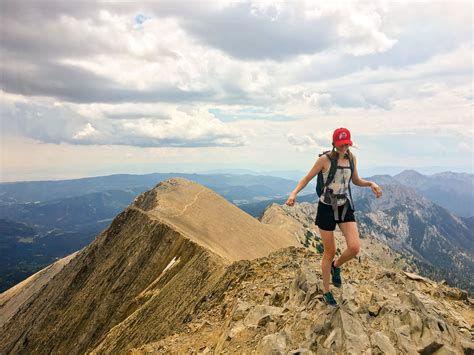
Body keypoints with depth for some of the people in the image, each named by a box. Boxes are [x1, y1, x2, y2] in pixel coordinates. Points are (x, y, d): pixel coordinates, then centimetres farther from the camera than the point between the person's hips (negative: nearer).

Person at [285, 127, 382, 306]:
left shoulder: (351, 158, 3)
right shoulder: (325, 159, -12)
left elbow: (356, 181, 16)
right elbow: (307, 178, -8)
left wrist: (371, 183, -3)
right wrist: (294, 193, -25)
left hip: (345, 207, 4)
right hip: (327, 208, -4)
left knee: (354, 247, -15)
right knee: (330, 252, 3)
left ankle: (336, 266, 20)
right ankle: (326, 291, 25)